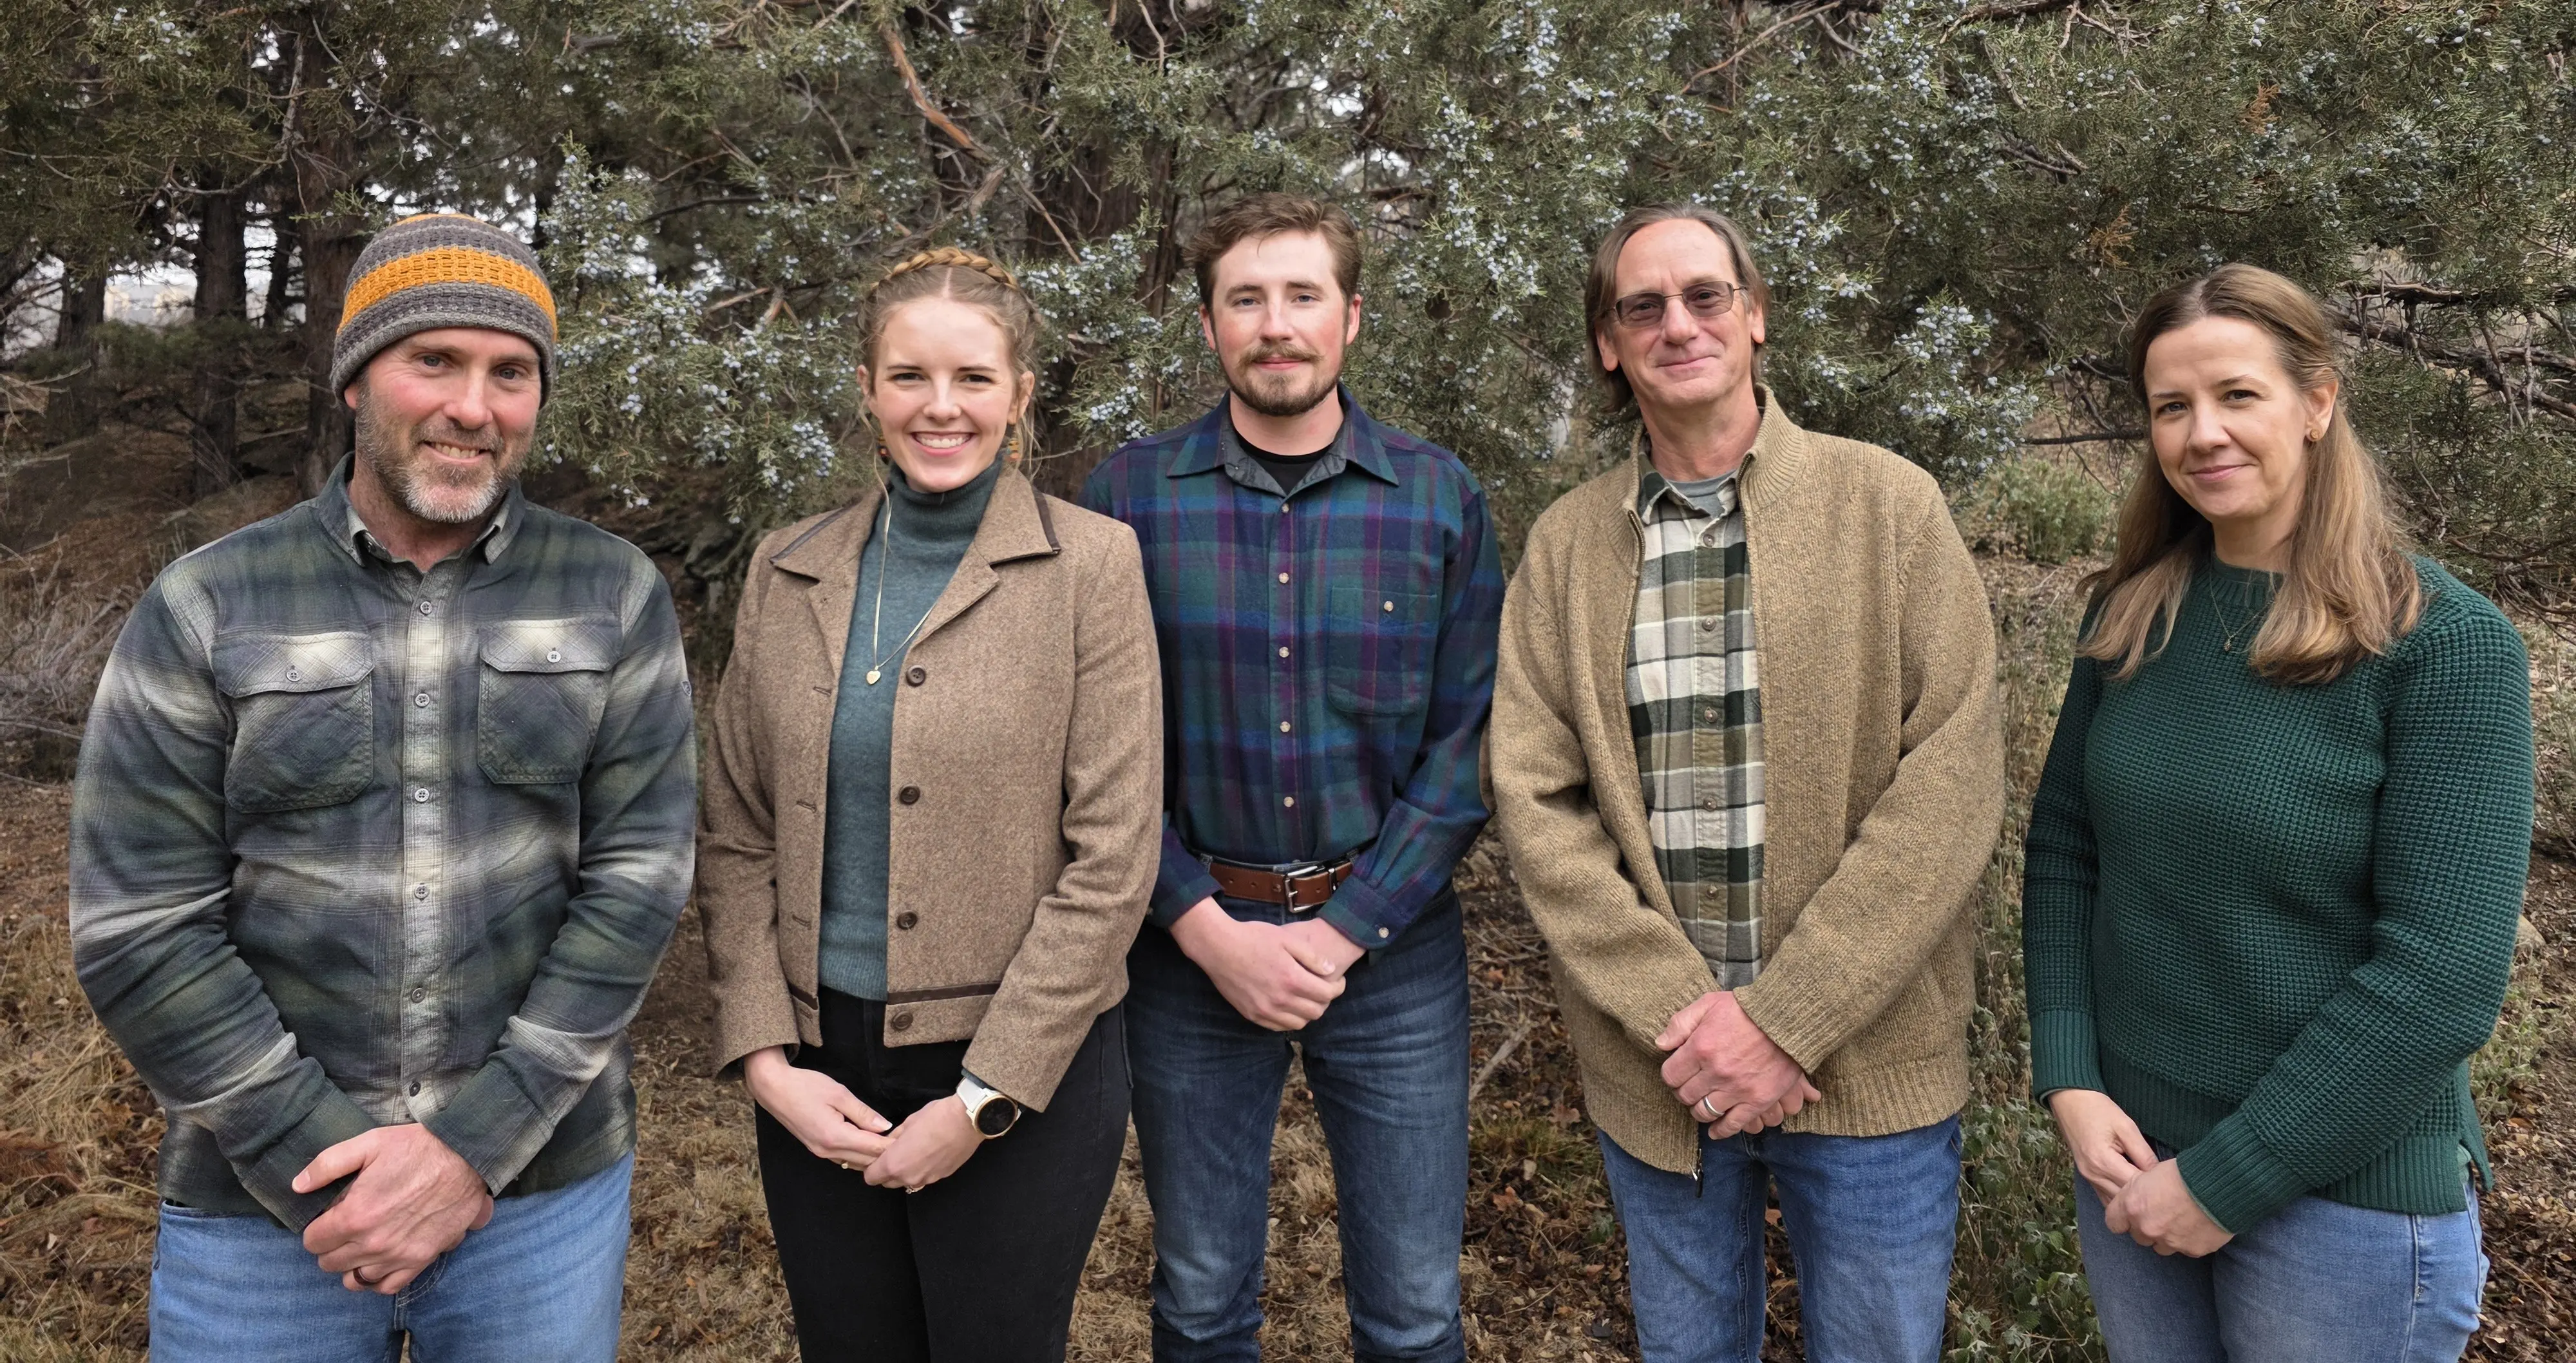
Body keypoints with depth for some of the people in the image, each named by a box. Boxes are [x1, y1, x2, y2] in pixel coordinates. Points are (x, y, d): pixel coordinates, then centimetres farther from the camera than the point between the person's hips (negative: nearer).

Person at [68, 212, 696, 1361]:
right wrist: (319, 1167, -12)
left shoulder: (614, 599, -3)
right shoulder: (205, 610, -3)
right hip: (263, 1204, 0)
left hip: (542, 1185, 0)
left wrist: (476, 1146, -13)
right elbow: (137, 927, -5)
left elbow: (637, 879, -7)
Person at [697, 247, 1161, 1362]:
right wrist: (763, 1057, -4)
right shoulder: (789, 573, 4)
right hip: (815, 1070, 4)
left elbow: (1111, 860, -11)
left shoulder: (1090, 567, -7)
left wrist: (982, 1101, -11)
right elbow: (737, 839, 6)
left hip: (1025, 1064, -3)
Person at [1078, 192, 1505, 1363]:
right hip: (1191, 944, 0)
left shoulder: (1440, 499, -1)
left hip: (1390, 944, 0)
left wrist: (1344, 934, -10)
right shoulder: (1128, 498, -2)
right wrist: (1207, 930, -11)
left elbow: (1467, 740, -3)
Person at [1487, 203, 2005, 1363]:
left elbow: (1952, 784, -11)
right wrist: (1677, 1012, -13)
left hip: (1870, 1065, -1)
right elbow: (1535, 801, -2)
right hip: (1654, 1072, 2)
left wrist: (1786, 1019, -15)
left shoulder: (1887, 506, -4)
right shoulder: (1565, 545, 3)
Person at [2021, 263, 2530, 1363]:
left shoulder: (2447, 647, -13)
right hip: (2130, 1157, 4)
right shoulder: (2131, 618, 1)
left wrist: (2228, 1181, -16)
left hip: (2348, 1190, -4)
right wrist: (2069, 1081, -8)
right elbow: (2061, 852, 4)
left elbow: (2443, 977, -18)